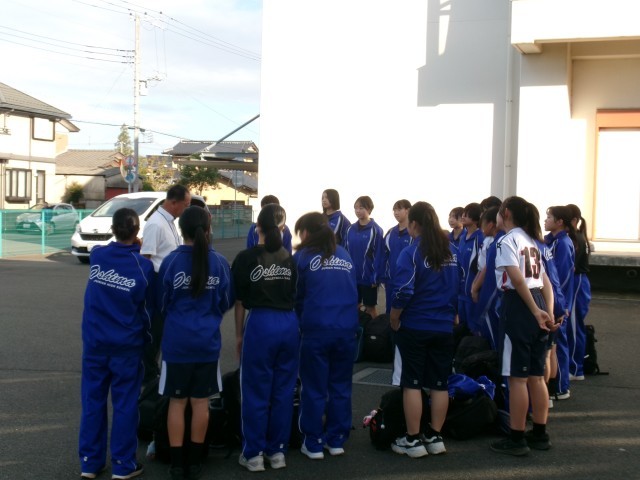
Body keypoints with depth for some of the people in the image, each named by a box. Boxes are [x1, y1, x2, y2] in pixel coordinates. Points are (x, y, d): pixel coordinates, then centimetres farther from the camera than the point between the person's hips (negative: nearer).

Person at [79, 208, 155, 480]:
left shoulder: (97, 256, -3)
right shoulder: (143, 266, -11)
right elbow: (147, 309, 1)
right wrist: (148, 338, 17)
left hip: (94, 342, 3)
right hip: (127, 345, -3)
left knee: (93, 401, 10)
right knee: (124, 404, 5)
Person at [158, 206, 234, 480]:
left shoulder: (171, 261, -10)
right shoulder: (219, 263, -6)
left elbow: (162, 303, 2)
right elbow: (226, 303, 6)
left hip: (176, 342, -1)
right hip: (208, 342, 2)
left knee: (177, 402, 9)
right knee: (200, 403, 11)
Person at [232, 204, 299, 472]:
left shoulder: (246, 258, -4)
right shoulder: (289, 258, 5)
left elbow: (240, 300, 2)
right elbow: (294, 294, 11)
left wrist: (238, 334, 11)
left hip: (260, 324, -3)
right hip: (289, 324, 4)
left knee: (256, 392, 5)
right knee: (283, 391, 11)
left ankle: (254, 454, 11)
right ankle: (277, 451, 19)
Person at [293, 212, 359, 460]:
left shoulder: (302, 257, 1)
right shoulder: (345, 256, 13)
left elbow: (296, 295, 7)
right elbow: (353, 291, 14)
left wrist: (301, 320, 22)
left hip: (316, 329, -4)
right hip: (347, 328, 4)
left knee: (314, 389, 6)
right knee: (341, 386, 12)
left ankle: (313, 444, 12)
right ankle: (336, 440, 19)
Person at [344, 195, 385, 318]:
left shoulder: (375, 230, -10)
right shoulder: (351, 229, 5)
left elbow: (379, 256, -12)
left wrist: (376, 277, -14)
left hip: (368, 277, -5)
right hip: (352, 276, 5)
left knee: (370, 308, 8)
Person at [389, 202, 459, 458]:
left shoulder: (412, 252, -13)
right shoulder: (450, 251, 5)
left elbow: (403, 291, -21)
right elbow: (460, 286, 10)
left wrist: (394, 319, -8)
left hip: (415, 327, -5)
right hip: (444, 328, 5)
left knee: (412, 383, 3)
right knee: (439, 384, 11)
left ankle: (413, 440, 8)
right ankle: (435, 437, 18)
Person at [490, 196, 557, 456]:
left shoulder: (507, 241, -8)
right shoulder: (531, 241, 18)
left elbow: (517, 279, -20)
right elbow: (546, 283, 12)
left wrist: (535, 311, -17)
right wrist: (549, 313, 6)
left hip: (518, 305, -9)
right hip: (537, 307, 9)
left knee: (517, 377, -3)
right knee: (536, 376, 14)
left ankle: (516, 439, 3)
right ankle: (539, 434, 21)